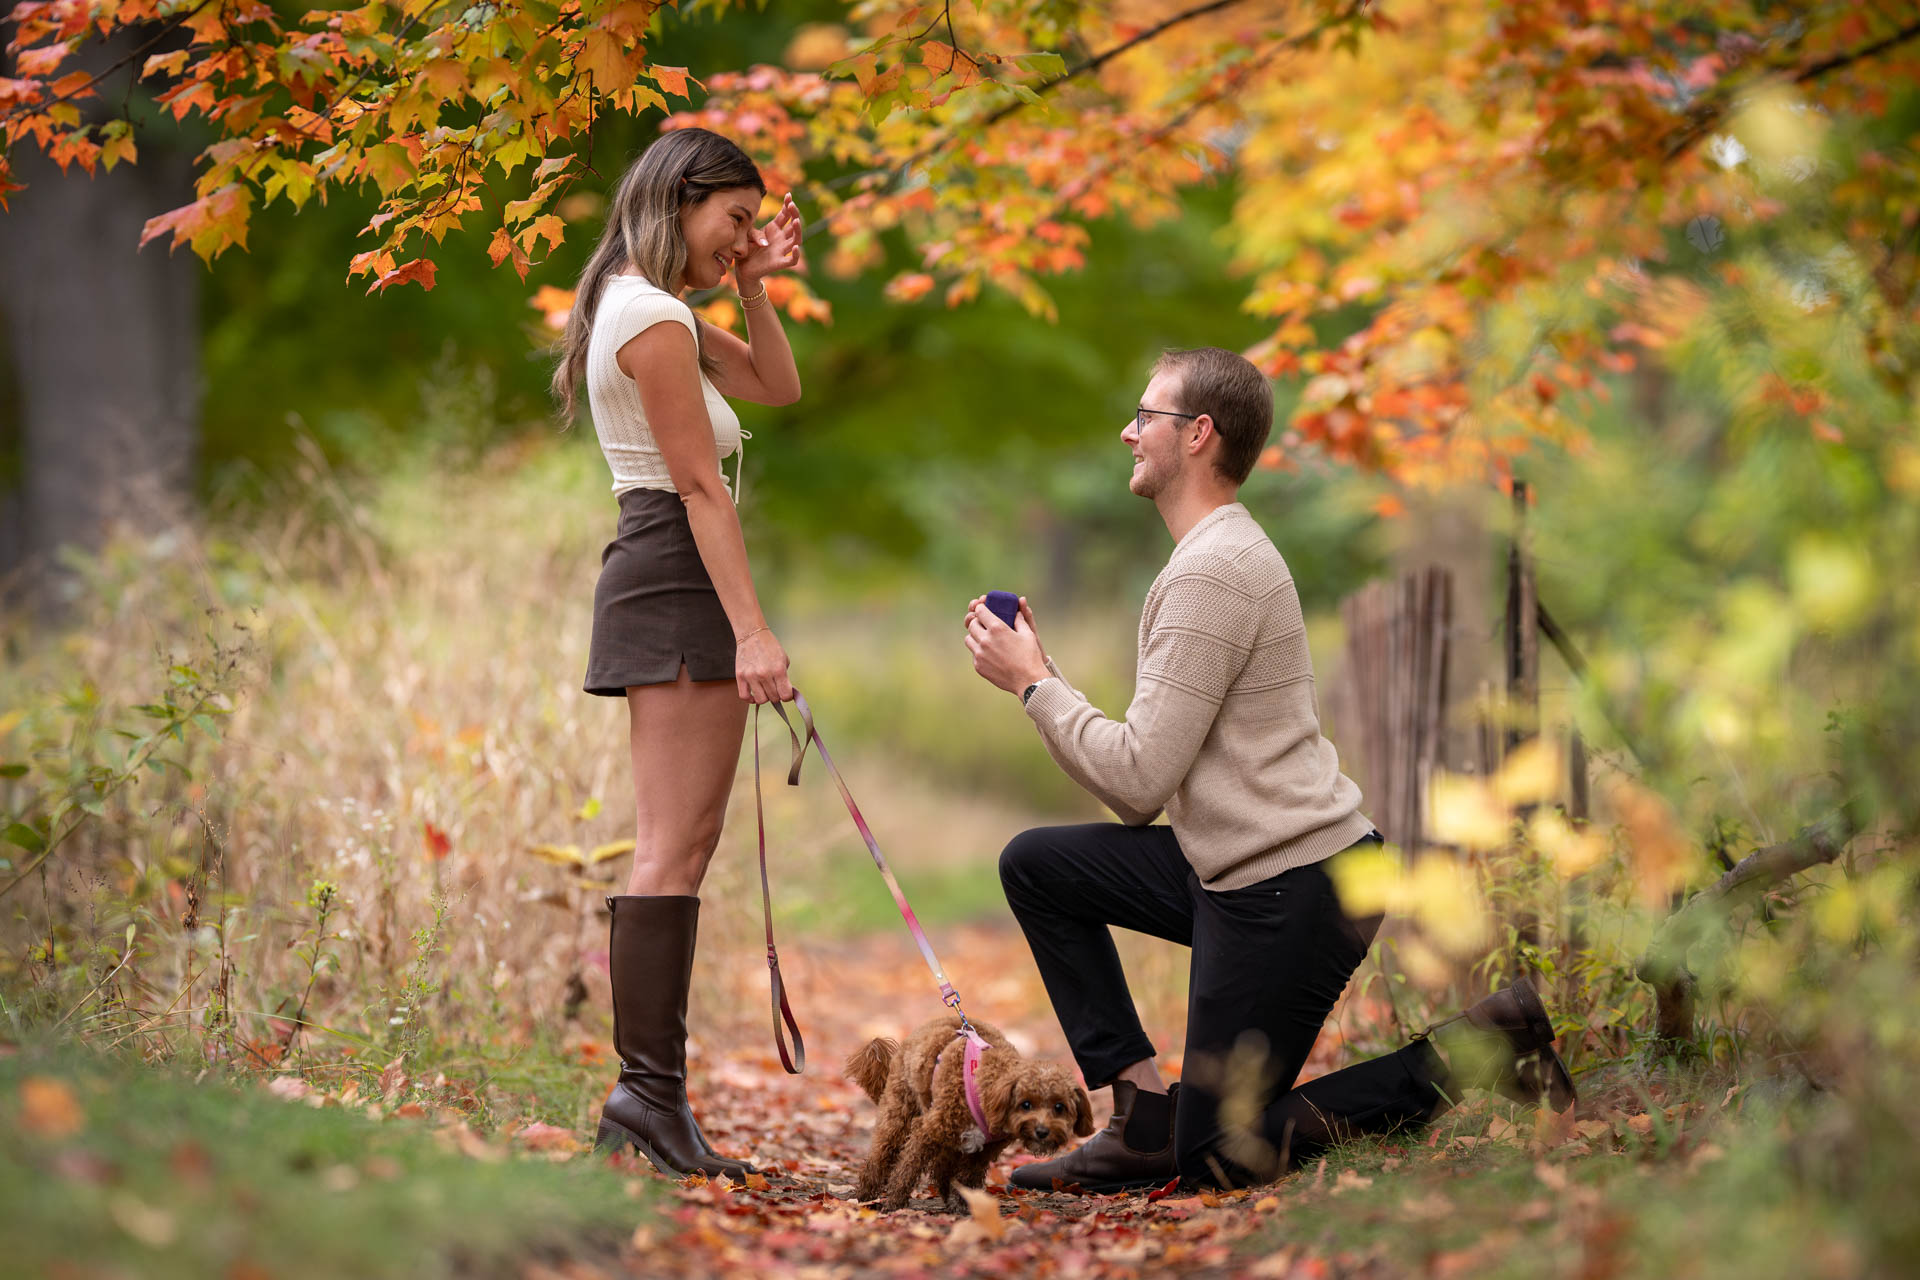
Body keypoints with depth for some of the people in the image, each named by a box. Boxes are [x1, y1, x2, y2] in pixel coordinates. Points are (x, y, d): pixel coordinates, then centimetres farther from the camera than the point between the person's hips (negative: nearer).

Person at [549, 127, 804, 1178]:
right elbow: (701, 487, -17)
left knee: (677, 849, 8)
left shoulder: (653, 312, 20)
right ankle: (649, 1088, -16)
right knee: (674, 847, -14)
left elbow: (778, 386, 26)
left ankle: (647, 1094, 8)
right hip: (676, 578, -11)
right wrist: (751, 629, -20)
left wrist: (753, 288, 12)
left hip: (655, 580, 11)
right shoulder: (654, 318, -11)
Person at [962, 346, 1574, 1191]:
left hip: (1295, 892, -10)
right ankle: (1144, 1117, 5)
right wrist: (1039, 668, 9)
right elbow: (1143, 793, 13)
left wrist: (1034, 684, -7)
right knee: (1034, 865, 9)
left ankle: (1471, 1051, 0)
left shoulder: (1211, 572, -17)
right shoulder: (1223, 552, 16)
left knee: (1219, 1156, -2)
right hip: (1238, 870, 10)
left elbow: (1138, 778, -19)